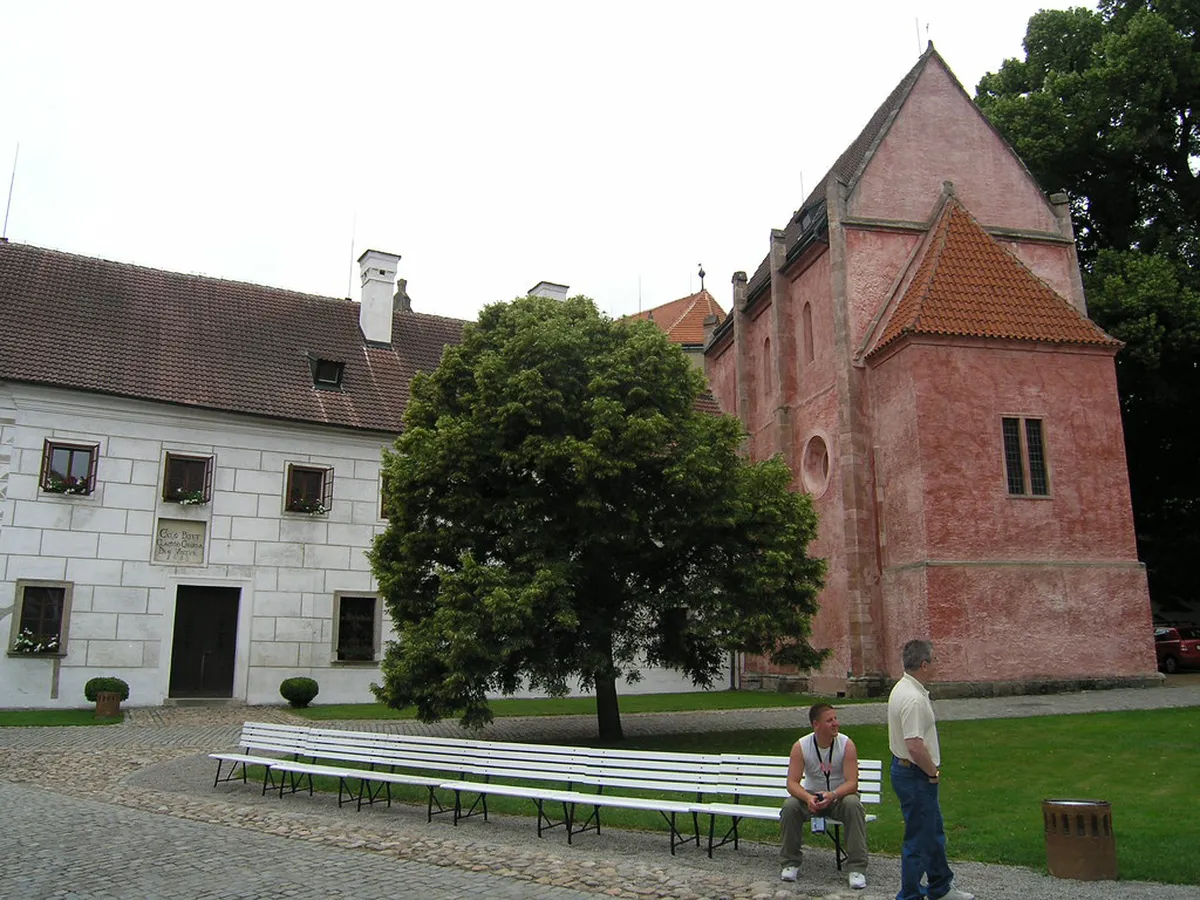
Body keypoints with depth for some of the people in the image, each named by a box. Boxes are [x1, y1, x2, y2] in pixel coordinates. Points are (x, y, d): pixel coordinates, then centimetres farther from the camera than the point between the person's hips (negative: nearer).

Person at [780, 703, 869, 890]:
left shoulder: (847, 744, -15)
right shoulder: (800, 746, -13)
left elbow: (852, 783, -20)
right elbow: (792, 783, -16)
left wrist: (832, 795, -40)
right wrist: (808, 798, -38)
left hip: (839, 796, -1)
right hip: (811, 796, 1)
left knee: (853, 804, -33)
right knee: (790, 806, -27)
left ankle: (857, 868, -22)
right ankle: (790, 863, -8)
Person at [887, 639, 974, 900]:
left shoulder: (903, 688, 7)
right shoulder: (914, 699, -27)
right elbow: (915, 746, -32)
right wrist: (933, 772, -15)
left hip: (906, 769, 11)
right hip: (915, 776, -11)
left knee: (933, 832, 24)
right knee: (918, 840, 1)